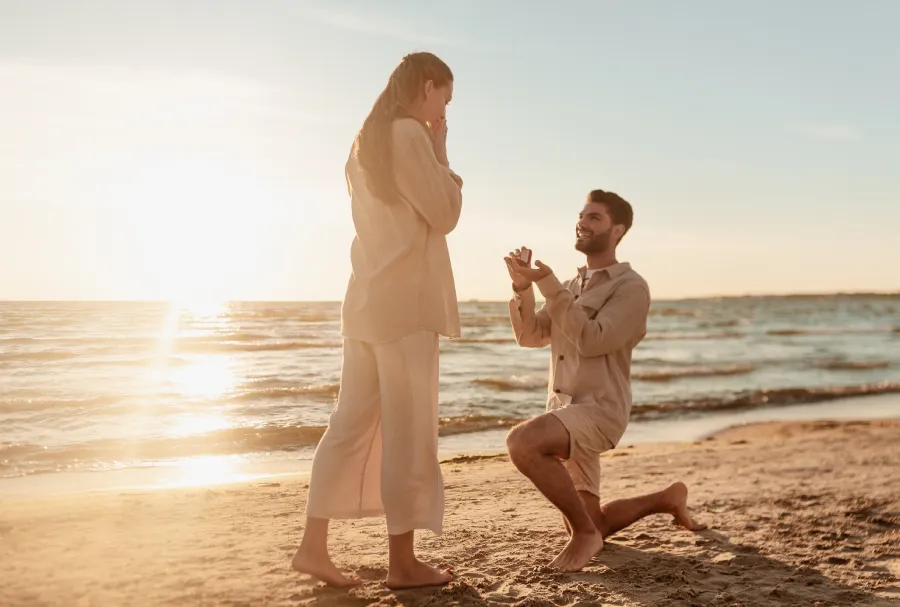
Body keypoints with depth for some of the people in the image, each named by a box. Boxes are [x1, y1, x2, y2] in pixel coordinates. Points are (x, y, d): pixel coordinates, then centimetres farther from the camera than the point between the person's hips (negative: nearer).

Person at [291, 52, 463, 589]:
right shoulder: (409, 134, -9)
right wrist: (442, 151, 1)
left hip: (371, 298, 9)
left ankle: (314, 545, 10)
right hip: (406, 299, -9)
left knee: (353, 423, 9)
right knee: (408, 430, -3)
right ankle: (402, 560, 4)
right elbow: (445, 214, -8)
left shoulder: (368, 140, 20)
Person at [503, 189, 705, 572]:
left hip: (597, 412, -8)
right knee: (588, 530, 12)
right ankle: (667, 499, 34)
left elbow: (591, 342, -19)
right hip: (564, 414, 8)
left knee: (522, 442, -35)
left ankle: (584, 530, -17)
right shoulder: (571, 287, 19)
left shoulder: (632, 288, -6)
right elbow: (530, 336, 8)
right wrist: (522, 287, -8)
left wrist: (547, 285, -22)